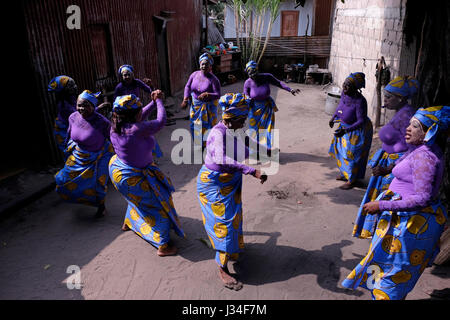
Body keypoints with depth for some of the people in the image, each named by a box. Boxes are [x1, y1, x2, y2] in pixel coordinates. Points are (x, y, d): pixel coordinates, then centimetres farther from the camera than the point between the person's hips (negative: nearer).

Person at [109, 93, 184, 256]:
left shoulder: (115, 126, -9)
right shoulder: (137, 130, -34)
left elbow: (138, 119, 7)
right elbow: (160, 121, -21)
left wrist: (153, 102, 4)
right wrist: (158, 101, -5)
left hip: (117, 169, 9)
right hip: (133, 179, -9)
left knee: (137, 198, 36)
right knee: (158, 206, 9)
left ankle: (128, 223, 60)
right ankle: (163, 246, 19)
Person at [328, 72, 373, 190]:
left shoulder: (360, 101, -33)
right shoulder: (344, 93, -12)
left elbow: (361, 121, -30)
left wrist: (345, 130, -37)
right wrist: (333, 117, 6)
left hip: (358, 131, -8)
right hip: (345, 126, 8)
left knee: (352, 154, 3)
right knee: (342, 149, 20)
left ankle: (352, 180, 22)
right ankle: (345, 173, 42)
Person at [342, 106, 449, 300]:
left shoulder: (424, 156, -25)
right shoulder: (422, 150, 7)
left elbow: (423, 198, -30)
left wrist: (382, 205, -28)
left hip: (411, 222, -10)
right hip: (406, 218, 10)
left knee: (394, 268, 5)